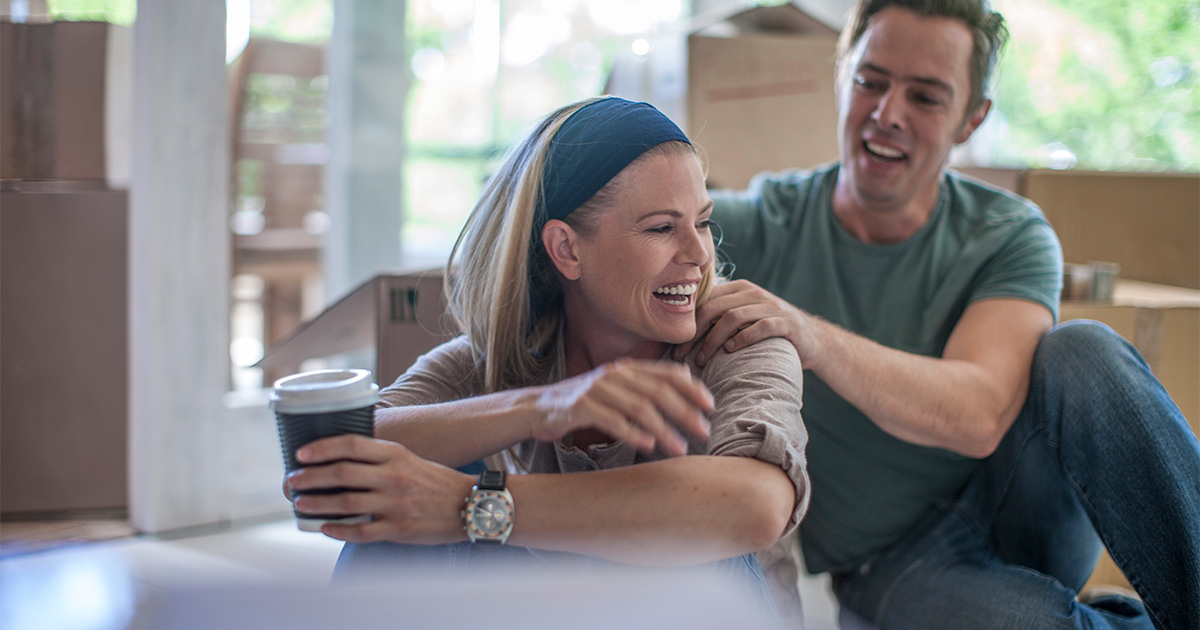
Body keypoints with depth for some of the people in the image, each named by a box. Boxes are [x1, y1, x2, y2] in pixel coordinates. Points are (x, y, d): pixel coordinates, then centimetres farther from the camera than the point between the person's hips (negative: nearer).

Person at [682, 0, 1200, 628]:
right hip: (891, 564, -2)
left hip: (1016, 518, 2)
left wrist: (814, 340, -42)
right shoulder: (762, 224, -7)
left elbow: (978, 415, -27)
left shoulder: (1011, 238, -9)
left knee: (1082, 351, -28)